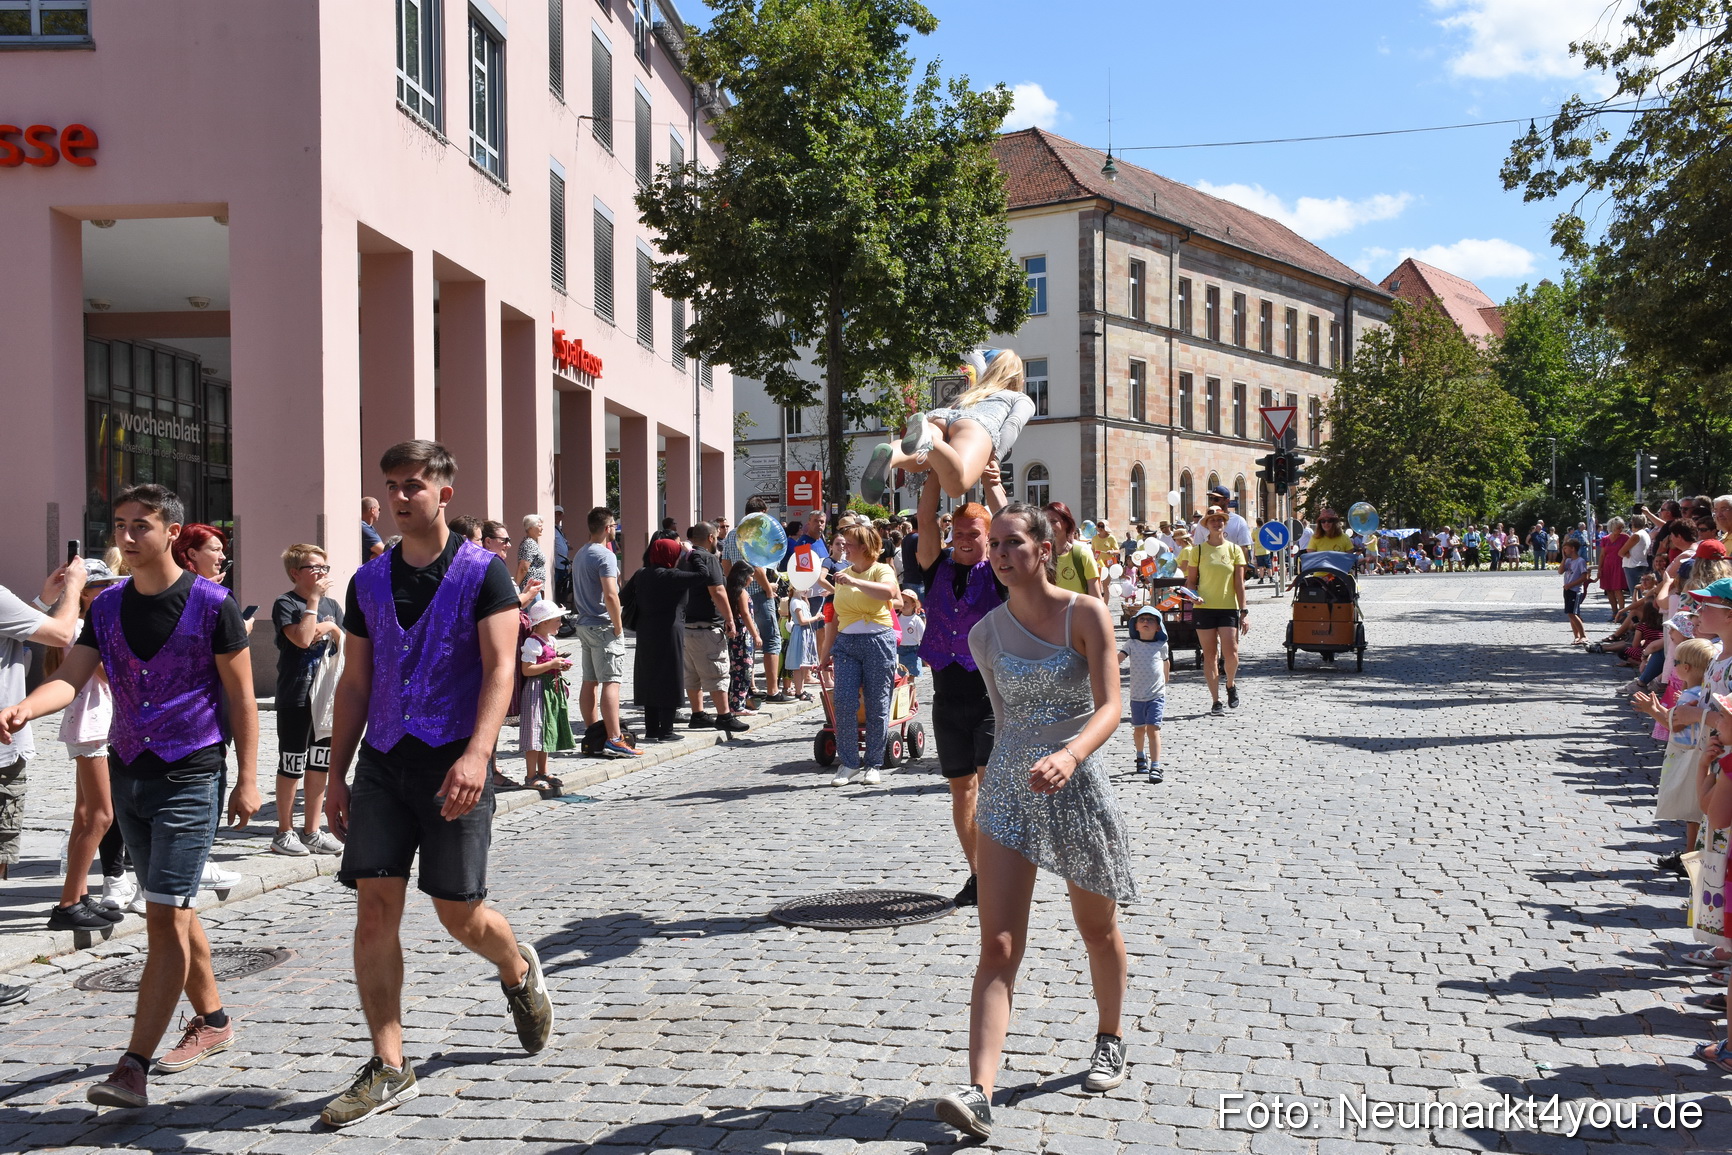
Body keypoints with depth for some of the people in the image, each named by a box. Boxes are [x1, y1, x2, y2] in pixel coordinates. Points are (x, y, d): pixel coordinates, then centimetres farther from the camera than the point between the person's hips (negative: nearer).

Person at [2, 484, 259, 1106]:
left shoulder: (211, 604, -9)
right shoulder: (108, 606, 7)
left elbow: (241, 696, -5)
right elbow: (71, 676, -3)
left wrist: (247, 780, -8)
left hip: (190, 778, -6)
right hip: (127, 774, 6)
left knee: (165, 918, -9)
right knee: (172, 913, 15)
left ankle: (133, 1068, -10)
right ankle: (212, 1020, 32)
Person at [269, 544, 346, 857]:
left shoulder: (332, 605, 11)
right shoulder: (286, 604, -7)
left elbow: (348, 646, 12)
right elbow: (302, 638, -22)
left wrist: (332, 628, -8)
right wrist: (313, 599, -15)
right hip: (295, 699, -6)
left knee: (320, 765, 10)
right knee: (292, 766, 1)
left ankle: (312, 831, 18)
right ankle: (284, 832, 12)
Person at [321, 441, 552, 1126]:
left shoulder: (483, 573, -3)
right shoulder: (369, 581, 11)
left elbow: (499, 669, -13)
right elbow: (354, 683, 14)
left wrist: (476, 754, -26)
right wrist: (336, 776, 10)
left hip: (452, 765, -4)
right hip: (382, 762, 4)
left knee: (460, 914, 1)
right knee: (375, 908, -2)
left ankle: (519, 970, 35)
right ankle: (389, 1068, 6)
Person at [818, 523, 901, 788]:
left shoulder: (881, 570, 0)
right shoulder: (843, 575, 16)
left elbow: (888, 592, -24)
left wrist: (854, 582, -26)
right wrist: (825, 653, 18)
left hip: (878, 642, -4)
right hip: (846, 644, 4)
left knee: (877, 706, 0)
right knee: (844, 703, -7)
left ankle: (873, 764, 11)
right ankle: (848, 764, 2)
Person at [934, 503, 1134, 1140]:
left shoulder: (1085, 615, -10)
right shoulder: (985, 633, 1)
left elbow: (1110, 707, -20)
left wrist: (1069, 756, -38)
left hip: (1078, 785, -2)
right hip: (1009, 790, 2)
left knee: (1098, 930, 17)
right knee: (998, 946, -8)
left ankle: (1110, 1040, 42)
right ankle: (979, 1092, -16)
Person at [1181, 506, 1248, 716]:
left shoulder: (1234, 550, 5)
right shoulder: (1198, 550, 4)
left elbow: (1239, 584, 4)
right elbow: (1190, 581, 8)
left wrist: (1244, 611, -1)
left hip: (1228, 608, 0)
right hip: (1204, 608, 0)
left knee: (1230, 654, -11)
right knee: (1209, 655, 1)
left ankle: (1231, 685, 20)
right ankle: (1216, 702, 8)